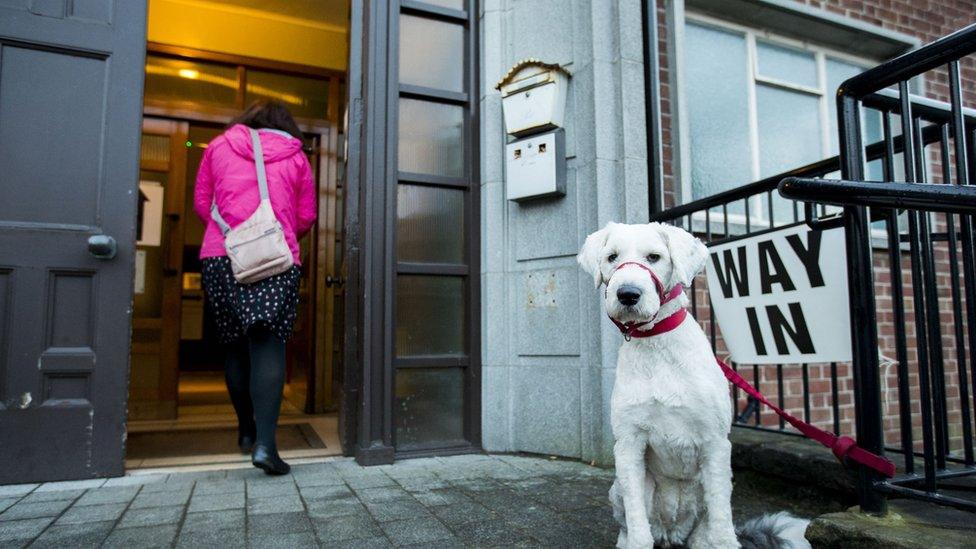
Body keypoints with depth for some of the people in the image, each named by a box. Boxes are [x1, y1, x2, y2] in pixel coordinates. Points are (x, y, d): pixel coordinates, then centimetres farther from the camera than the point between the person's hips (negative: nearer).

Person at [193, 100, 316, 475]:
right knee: (269, 346, -7)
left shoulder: (219, 145, 15)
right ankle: (265, 442, -19)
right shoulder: (295, 155, 12)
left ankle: (246, 431, 24)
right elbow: (306, 216, 12)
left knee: (235, 346, 14)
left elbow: (201, 203, 16)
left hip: (220, 256, 2)